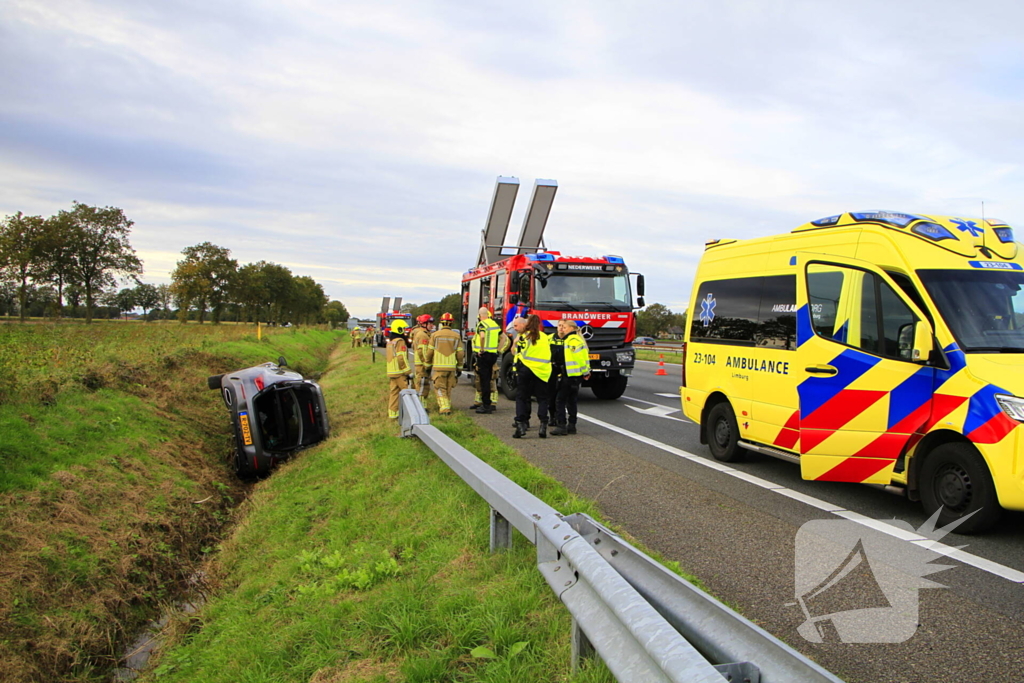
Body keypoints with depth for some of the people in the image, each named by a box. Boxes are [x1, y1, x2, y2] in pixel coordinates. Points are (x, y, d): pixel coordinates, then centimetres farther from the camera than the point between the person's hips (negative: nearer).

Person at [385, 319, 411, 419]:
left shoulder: (390, 341, 16)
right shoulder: (400, 342, -13)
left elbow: (387, 357, 21)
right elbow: (402, 358, -18)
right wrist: (407, 372, -14)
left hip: (391, 372, 9)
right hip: (400, 372, -9)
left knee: (393, 392, 10)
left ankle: (392, 413, 12)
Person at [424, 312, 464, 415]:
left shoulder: (435, 335, -2)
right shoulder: (456, 336, 1)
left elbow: (429, 352, 1)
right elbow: (460, 354, 1)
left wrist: (428, 364, 17)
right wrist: (459, 367, 12)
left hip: (439, 366, -2)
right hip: (452, 367, 2)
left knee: (440, 388, 1)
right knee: (448, 388, 16)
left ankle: (444, 408, -12)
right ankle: (447, 405, 24)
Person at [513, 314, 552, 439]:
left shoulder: (524, 337, -3)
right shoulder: (545, 337, 10)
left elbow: (519, 355, -4)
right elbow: (548, 354, 16)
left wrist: (517, 370, 6)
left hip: (526, 369, -3)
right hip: (543, 371, 3)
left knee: (521, 397, 5)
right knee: (542, 399, 9)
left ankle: (521, 425, -6)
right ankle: (543, 425, -4)